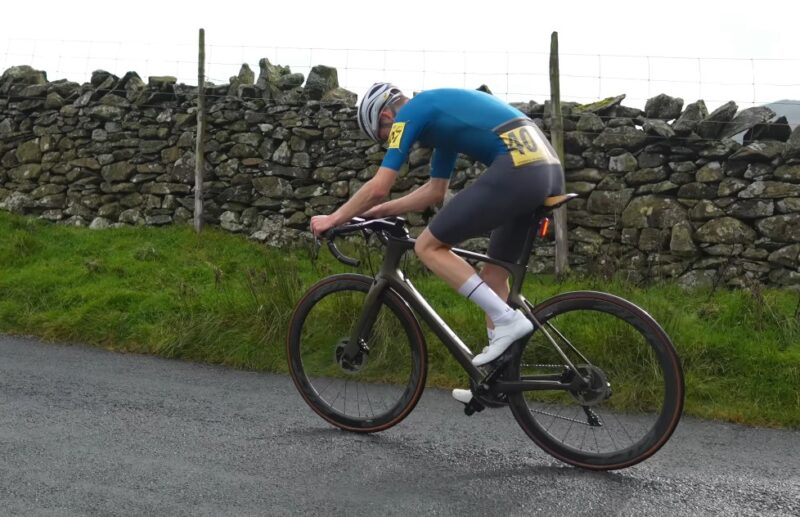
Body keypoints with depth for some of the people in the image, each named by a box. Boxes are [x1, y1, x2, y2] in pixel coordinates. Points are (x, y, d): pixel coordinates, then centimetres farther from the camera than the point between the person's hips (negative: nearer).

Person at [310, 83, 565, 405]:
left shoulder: (409, 113, 5)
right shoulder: (439, 112, 31)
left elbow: (378, 187, 0)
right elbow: (435, 191, 34)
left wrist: (334, 219, 14)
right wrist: (378, 211, 36)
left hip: (516, 171, -9)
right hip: (551, 171, 10)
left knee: (429, 247, 1)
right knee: (494, 272, 18)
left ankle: (506, 320, -5)